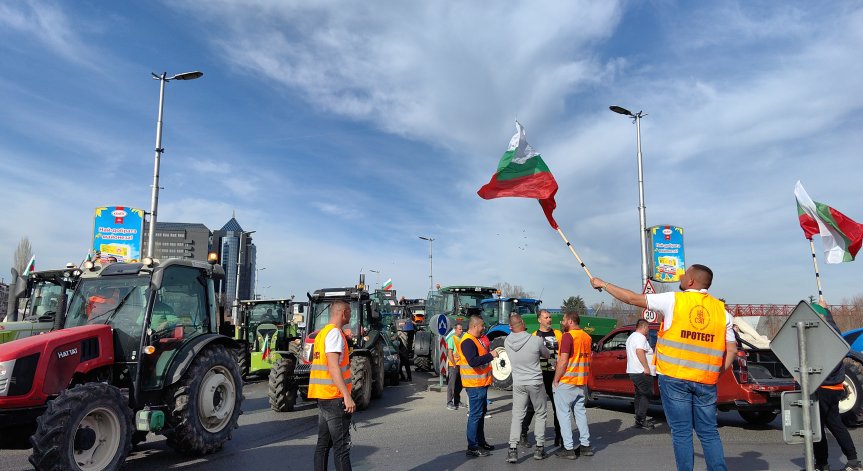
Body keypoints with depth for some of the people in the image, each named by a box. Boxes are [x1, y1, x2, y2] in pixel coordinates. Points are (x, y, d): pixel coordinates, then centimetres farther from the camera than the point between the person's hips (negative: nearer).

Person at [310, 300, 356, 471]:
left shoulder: (322, 333, 15)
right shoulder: (335, 333, -14)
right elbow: (333, 367, -24)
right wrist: (347, 396, -28)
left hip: (323, 396, 9)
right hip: (335, 397, -9)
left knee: (324, 443, 13)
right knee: (342, 446, -6)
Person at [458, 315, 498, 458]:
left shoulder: (475, 340, 16)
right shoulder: (468, 341, -18)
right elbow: (473, 361, -29)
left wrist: (490, 354, 9)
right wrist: (490, 356, -24)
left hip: (480, 383, 11)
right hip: (475, 385, -11)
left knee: (480, 413, 18)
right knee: (475, 415, -6)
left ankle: (481, 442, 30)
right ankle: (472, 447, 0)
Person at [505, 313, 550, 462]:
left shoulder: (507, 342, -9)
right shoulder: (536, 340, -16)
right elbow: (546, 355, 2)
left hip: (518, 384, 2)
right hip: (535, 383, -2)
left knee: (517, 416, 8)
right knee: (540, 415, 16)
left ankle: (513, 449, 0)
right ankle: (539, 447, 19)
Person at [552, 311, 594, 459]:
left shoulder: (568, 336, -15)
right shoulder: (587, 337, 10)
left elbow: (563, 361, -19)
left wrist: (555, 380, -11)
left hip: (566, 382, -8)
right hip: (582, 382, 8)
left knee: (564, 414, 0)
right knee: (580, 412, 15)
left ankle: (569, 448, 1)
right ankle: (585, 445, 19)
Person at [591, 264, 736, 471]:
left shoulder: (673, 300, -4)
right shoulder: (721, 310, 7)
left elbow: (631, 298, 0)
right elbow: (732, 350, 5)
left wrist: (603, 284, 11)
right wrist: (717, 374, 14)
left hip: (674, 378, -3)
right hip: (706, 382, 4)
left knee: (681, 432, 3)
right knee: (709, 433, 13)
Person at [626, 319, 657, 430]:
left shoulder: (631, 337, 21)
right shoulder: (641, 337, -12)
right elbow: (639, 351, -26)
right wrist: (646, 367, -26)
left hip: (632, 371, 10)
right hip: (642, 372, -10)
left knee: (639, 395, 12)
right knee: (646, 395, -6)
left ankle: (639, 420, 13)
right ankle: (641, 420, -8)